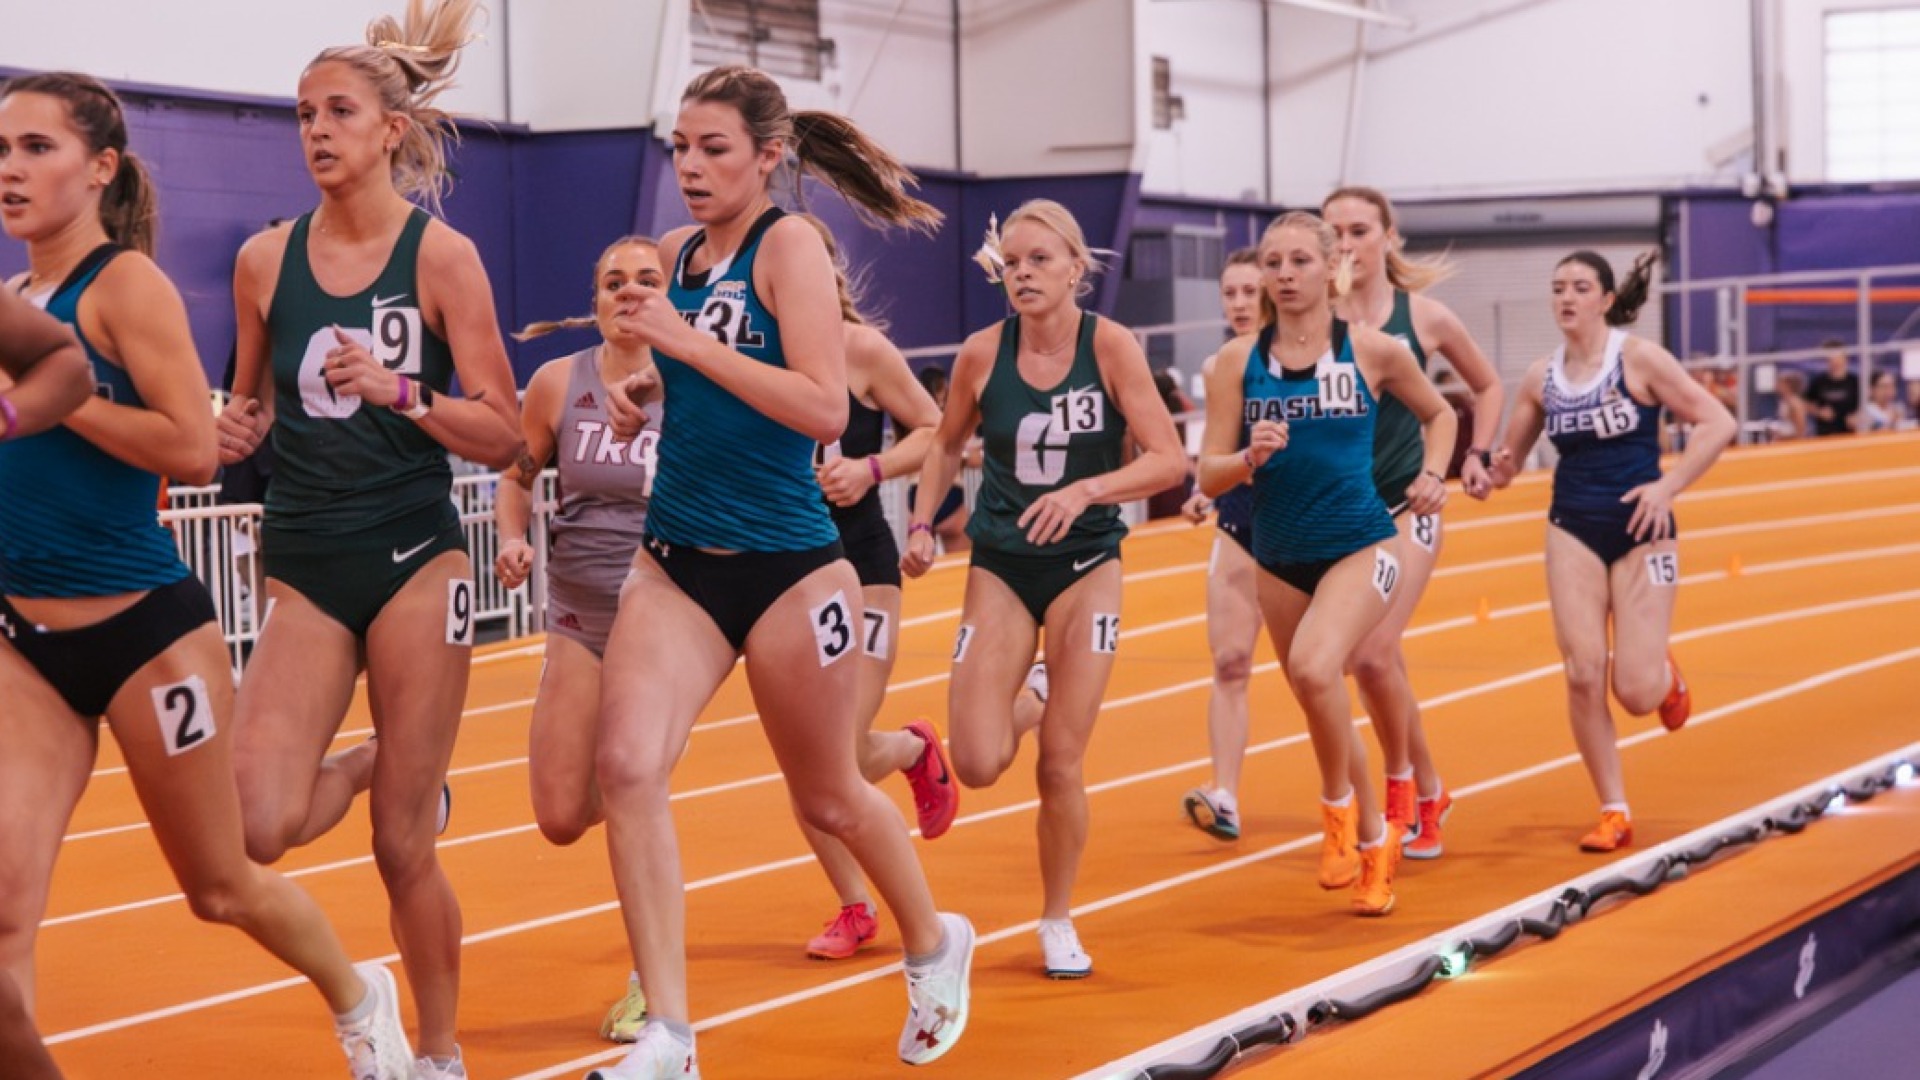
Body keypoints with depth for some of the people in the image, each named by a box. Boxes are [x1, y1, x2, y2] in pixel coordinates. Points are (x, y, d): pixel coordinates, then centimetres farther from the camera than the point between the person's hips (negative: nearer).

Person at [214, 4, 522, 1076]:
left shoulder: (441, 254, -5)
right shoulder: (266, 260, 5)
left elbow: (503, 436, -6)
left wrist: (400, 391, -21)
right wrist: (241, 426, -2)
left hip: (415, 563, -3)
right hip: (307, 571, 3)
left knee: (404, 848, 0)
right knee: (255, 826, -15)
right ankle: (371, 768, 20)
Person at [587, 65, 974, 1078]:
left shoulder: (790, 245, -10)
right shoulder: (677, 254, 7)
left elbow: (826, 408, -22)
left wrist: (688, 340, -22)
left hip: (787, 566, -5)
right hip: (676, 563, 5)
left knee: (827, 796, 12)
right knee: (628, 764, -16)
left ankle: (934, 946, 41)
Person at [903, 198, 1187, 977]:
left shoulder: (1111, 346, -12)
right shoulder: (982, 354, -7)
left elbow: (1170, 460, -16)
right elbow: (946, 446, 11)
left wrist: (1086, 489, -30)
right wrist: (922, 524, -2)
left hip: (1085, 565, -1)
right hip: (1000, 566, 1)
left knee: (1062, 766, -4)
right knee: (979, 764, -10)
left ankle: (1058, 924, 18)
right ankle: (1029, 704, 27)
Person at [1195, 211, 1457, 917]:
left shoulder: (1371, 351, -4)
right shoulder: (1239, 361, -1)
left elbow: (1439, 415, 14)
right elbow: (1209, 476, -2)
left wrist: (1432, 474, -2)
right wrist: (1249, 458, -21)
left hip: (1362, 546, -3)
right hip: (1280, 558, 4)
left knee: (1315, 666, -30)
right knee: (1318, 706, 15)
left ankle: (1340, 804, -4)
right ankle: (1374, 841, 39)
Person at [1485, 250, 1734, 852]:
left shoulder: (1639, 359, -8)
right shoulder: (1541, 379, 4)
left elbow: (1717, 423, -9)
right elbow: (1510, 459, 13)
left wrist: (1668, 486, -18)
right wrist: (1496, 469, -11)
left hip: (1641, 530, -3)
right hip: (1573, 531, 3)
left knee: (1636, 694, -7)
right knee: (1582, 673, -12)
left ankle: (1665, 673, 33)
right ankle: (1614, 812, 3)